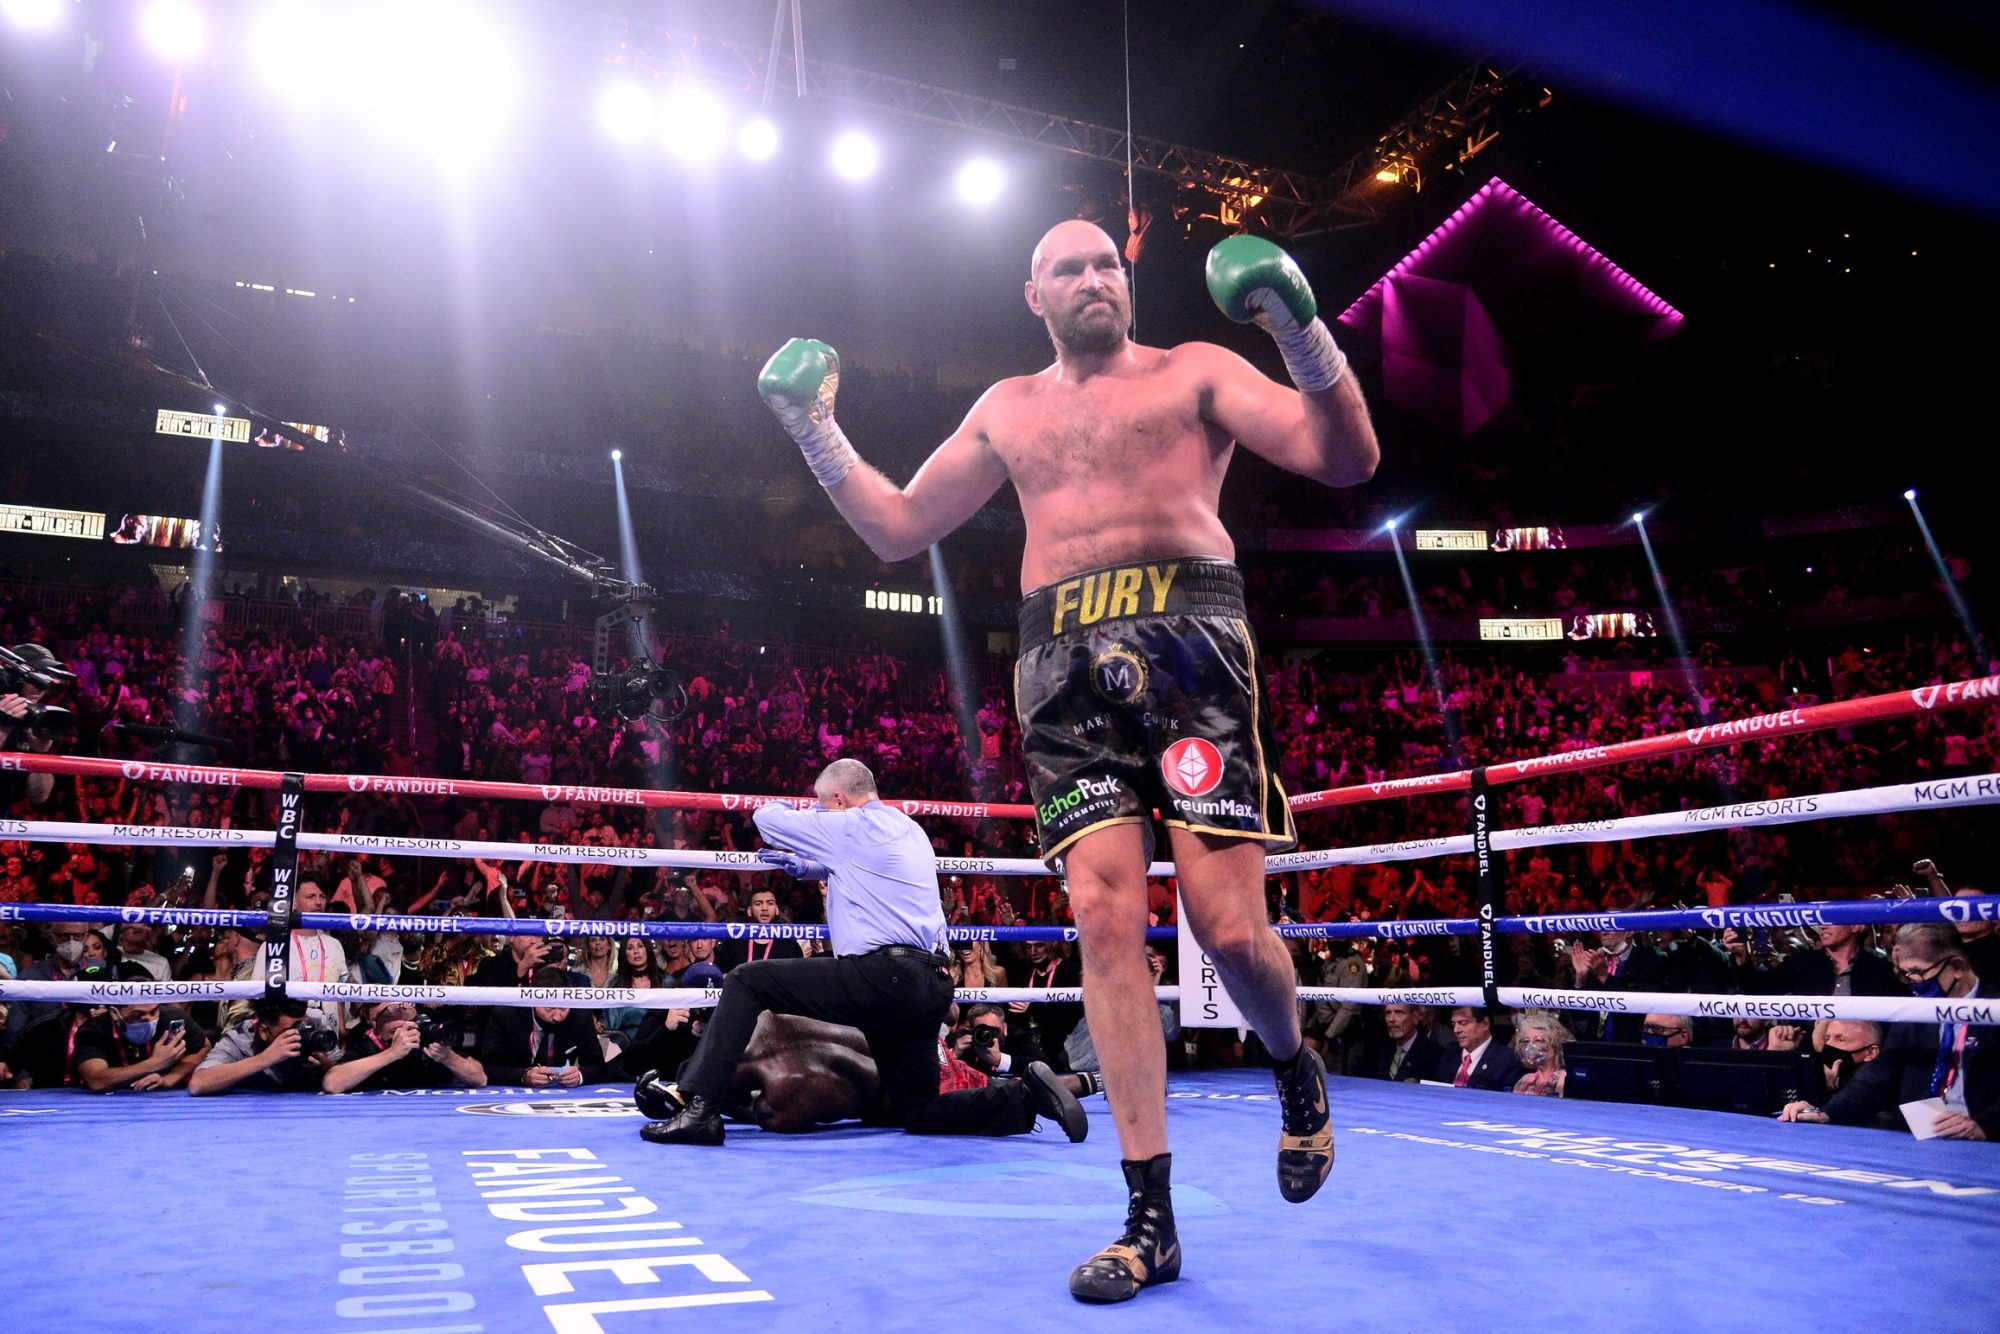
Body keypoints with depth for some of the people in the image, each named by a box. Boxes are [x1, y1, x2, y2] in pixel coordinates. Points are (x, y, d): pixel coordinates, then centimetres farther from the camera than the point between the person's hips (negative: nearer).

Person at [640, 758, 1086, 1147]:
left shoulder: (850, 827, -2)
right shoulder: (912, 831, 21)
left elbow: (765, 817, 9)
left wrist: (805, 814, 30)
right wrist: (803, 866, 40)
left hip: (879, 978, -8)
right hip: (932, 987, 8)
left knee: (745, 981, 0)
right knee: (914, 1111, 19)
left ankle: (702, 1109, -9)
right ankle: (1027, 1094, 0)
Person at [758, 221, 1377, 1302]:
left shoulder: (1195, 371, 15)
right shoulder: (1008, 409, 26)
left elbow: (1346, 458, 4)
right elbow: (898, 530, 26)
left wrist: (1304, 332, -10)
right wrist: (815, 432, 18)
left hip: (1186, 640, -2)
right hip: (1065, 665, 3)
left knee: (1229, 928, -11)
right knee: (1104, 917, -9)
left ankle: (1296, 1071, 26)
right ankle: (1150, 1221, 1)